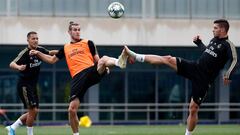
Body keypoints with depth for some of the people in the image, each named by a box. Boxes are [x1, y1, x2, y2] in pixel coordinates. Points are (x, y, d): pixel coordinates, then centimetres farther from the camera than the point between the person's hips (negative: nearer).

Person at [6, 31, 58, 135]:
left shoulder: (40, 50, 2)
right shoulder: (25, 53, -19)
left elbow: (49, 53, 22)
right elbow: (12, 64, -28)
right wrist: (19, 67, -49)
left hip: (32, 86, 8)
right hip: (24, 85, -8)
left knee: (34, 111, 10)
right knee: (33, 110, -12)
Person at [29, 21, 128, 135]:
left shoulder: (88, 43, 17)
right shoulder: (65, 48, 25)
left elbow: (96, 59, 13)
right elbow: (52, 60, 34)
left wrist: (104, 67, -7)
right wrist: (38, 53, 23)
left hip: (91, 71, -2)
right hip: (77, 78, 2)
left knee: (104, 59, -35)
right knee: (72, 109, -6)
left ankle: (118, 62, -66)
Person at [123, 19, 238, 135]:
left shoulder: (228, 45, -10)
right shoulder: (213, 40, 14)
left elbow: (234, 60, -24)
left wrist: (228, 75, -37)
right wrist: (199, 43, 25)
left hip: (203, 80, -6)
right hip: (194, 67, 6)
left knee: (193, 109, -6)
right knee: (168, 59, -6)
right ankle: (136, 57, -3)